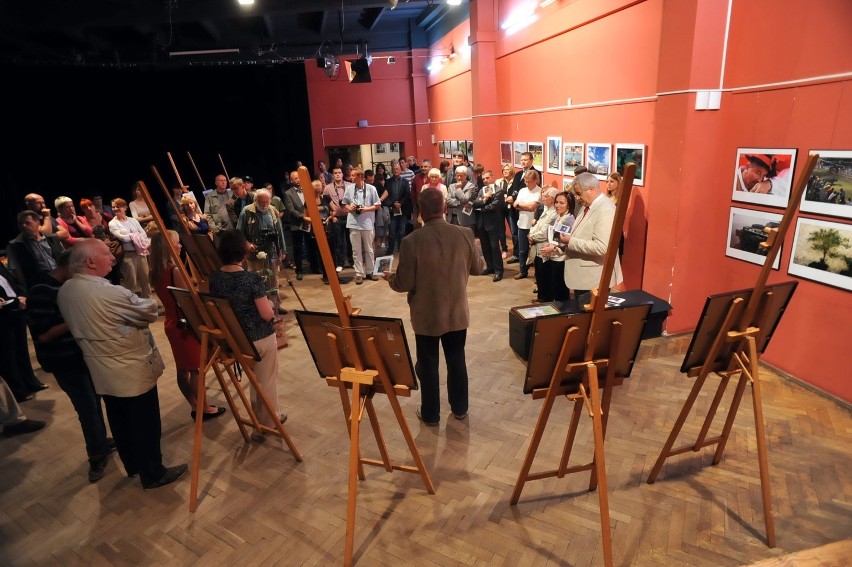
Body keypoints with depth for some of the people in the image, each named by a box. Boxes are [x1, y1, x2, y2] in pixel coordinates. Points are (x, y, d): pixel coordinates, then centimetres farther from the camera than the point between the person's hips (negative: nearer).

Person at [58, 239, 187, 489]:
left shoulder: (64, 291, -1)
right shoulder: (109, 292, -28)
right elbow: (150, 311, -18)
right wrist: (142, 300, 4)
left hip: (102, 371, 8)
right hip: (131, 370, -8)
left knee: (119, 421, 22)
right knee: (145, 424, 7)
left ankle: (132, 465, 40)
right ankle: (153, 474, 21)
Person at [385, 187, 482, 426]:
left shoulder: (412, 241, -20)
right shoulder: (465, 235, -10)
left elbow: (404, 284, -16)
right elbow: (477, 269, 4)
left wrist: (390, 277, 6)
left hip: (427, 315, -3)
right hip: (457, 312, 3)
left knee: (428, 364, 14)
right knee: (457, 361, 20)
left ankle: (430, 414, 29)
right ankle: (460, 408, 37)